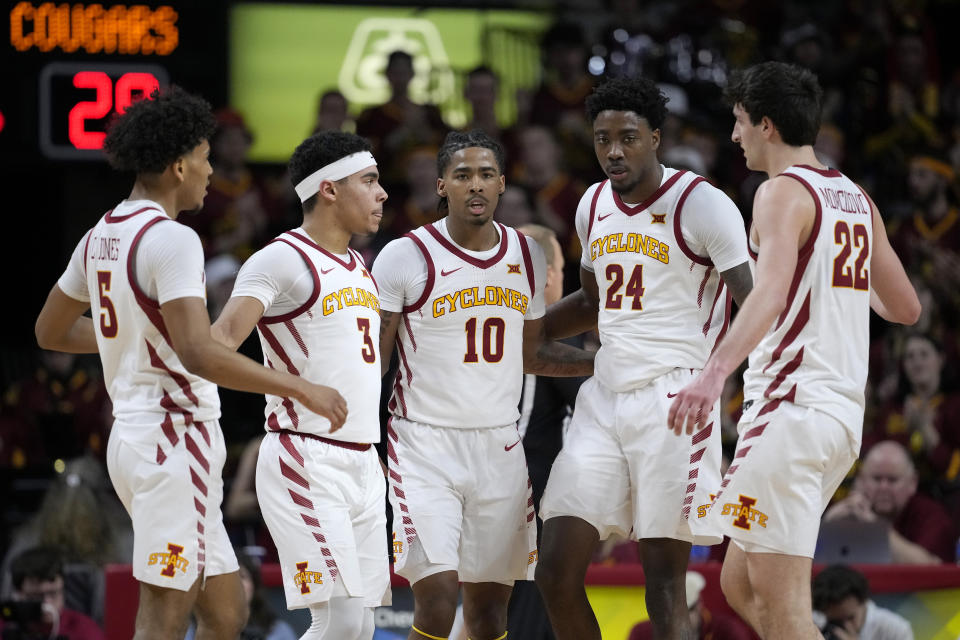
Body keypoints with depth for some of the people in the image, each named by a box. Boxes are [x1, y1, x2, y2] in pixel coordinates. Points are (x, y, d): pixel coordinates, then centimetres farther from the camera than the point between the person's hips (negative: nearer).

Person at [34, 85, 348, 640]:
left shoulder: (101, 236, 12)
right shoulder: (172, 240, -16)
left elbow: (50, 332, 24)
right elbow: (198, 354, -27)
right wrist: (302, 388, -22)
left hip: (135, 435, 10)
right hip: (176, 440, -10)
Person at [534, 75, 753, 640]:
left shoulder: (700, 204, -8)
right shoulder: (594, 206, 14)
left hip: (674, 398, -7)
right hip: (605, 399, 7)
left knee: (664, 580, -8)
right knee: (557, 570, 0)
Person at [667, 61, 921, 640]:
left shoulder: (784, 192, -9)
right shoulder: (857, 199, 17)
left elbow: (772, 292, -27)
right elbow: (906, 309, 24)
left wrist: (716, 373, -40)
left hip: (791, 406, -9)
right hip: (844, 414, 9)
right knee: (740, 584, 16)